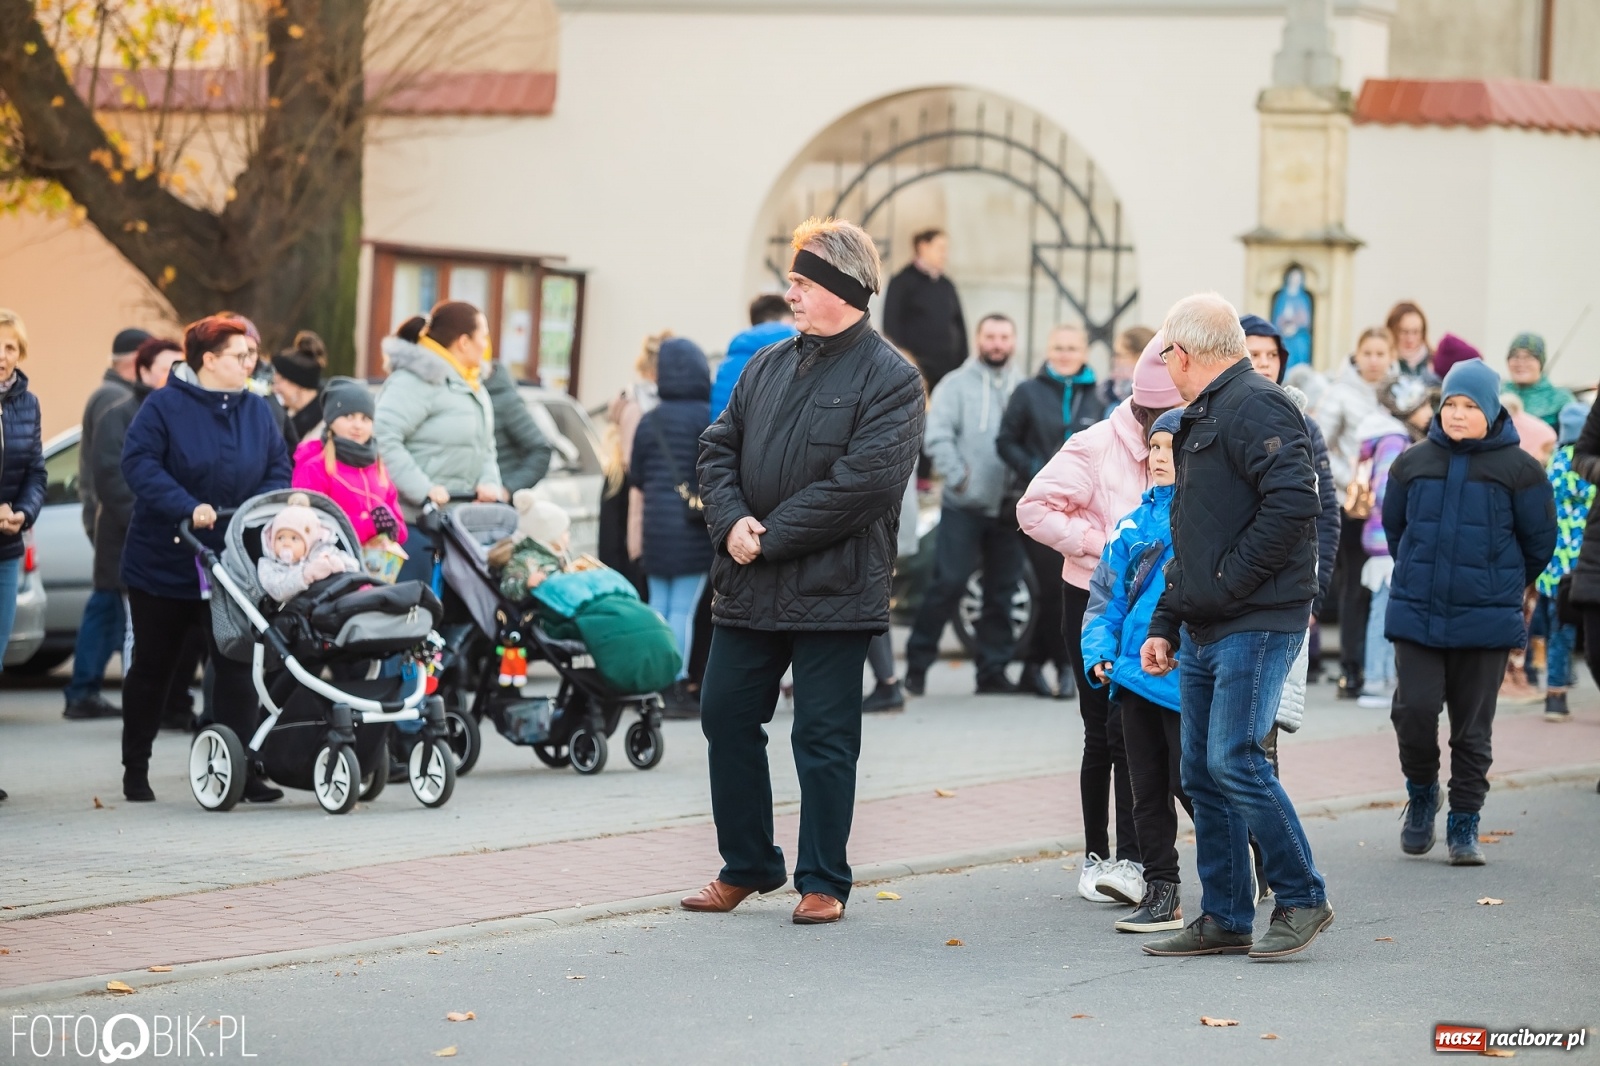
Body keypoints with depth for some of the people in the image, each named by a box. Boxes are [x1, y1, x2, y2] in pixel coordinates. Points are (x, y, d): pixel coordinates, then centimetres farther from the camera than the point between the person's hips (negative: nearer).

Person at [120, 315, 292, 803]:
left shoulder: (257, 411, 6)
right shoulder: (163, 407, -9)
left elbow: (278, 469, 9)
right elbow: (139, 464, -18)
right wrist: (187, 508, -29)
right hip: (162, 562, -3)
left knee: (238, 665, -7)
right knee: (153, 667, 9)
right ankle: (135, 769, 22)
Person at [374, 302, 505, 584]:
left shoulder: (472, 388, 19)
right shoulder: (416, 380, -13)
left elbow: (486, 446, 24)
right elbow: (384, 437, -24)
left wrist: (489, 482, 2)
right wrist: (422, 490, -26)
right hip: (414, 519, -10)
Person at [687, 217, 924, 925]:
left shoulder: (889, 380, -8)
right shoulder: (768, 366, 13)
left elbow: (863, 480, -18)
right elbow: (719, 448, 12)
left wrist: (770, 537, -18)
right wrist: (732, 522, -8)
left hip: (832, 592, -6)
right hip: (748, 587, 7)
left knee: (823, 737, 0)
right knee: (727, 718, 10)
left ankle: (824, 881, 10)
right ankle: (746, 867, 23)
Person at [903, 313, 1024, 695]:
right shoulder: (956, 385, 2)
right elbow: (937, 437, -6)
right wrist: (958, 476, -16)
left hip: (1009, 508, 4)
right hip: (963, 506, -4)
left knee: (1002, 591, 7)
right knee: (948, 583, -8)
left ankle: (993, 670, 15)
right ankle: (918, 663, 1)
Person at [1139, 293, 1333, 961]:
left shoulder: (1256, 407, -10)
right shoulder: (1201, 420, 22)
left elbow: (1294, 501, -24)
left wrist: (1230, 581, -19)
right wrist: (1164, 626, 20)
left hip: (1258, 625, -10)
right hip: (1206, 631, 10)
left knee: (1234, 760, -15)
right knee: (1202, 774, 8)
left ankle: (1302, 898, -3)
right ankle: (1224, 919, 13)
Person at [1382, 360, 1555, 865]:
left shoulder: (1518, 469, -3)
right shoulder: (1413, 463, 5)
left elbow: (1540, 540, 7)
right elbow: (1393, 525, 20)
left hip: (1485, 619, -2)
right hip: (1416, 614, 2)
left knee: (1472, 727, 3)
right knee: (1414, 709, -9)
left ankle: (1464, 823, 14)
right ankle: (1421, 792, 18)